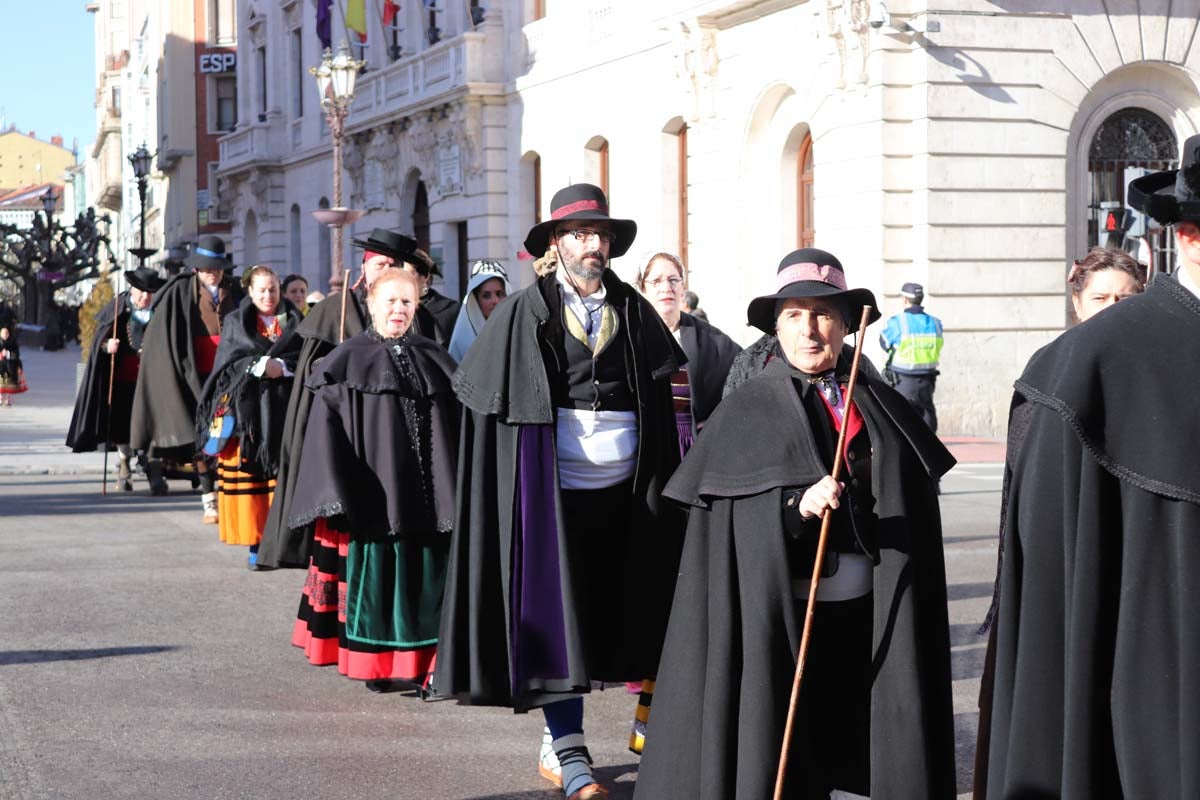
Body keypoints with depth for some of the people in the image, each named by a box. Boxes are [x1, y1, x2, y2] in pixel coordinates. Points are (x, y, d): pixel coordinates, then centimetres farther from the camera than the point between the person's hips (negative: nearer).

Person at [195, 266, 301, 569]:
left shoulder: (295, 322, 13)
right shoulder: (235, 323, 10)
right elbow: (229, 364, 0)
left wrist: (281, 366, -14)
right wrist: (260, 366, -14)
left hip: (283, 410, 1)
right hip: (246, 410, -1)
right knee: (249, 474, -6)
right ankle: (255, 544, -3)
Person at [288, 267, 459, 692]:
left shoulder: (433, 360, 11)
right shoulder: (349, 361, 1)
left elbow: (456, 424, 10)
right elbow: (325, 427, -4)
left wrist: (454, 490, 2)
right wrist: (338, 490, -13)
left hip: (425, 493, 3)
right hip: (372, 493, -3)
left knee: (425, 574, 2)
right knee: (373, 573, 0)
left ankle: (420, 660, 8)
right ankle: (374, 662, 10)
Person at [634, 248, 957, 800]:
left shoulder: (882, 408, 8)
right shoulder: (746, 412, -1)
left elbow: (916, 515, 10)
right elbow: (727, 523, -8)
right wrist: (798, 505, -24)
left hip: (864, 616, 3)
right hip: (776, 617, -3)